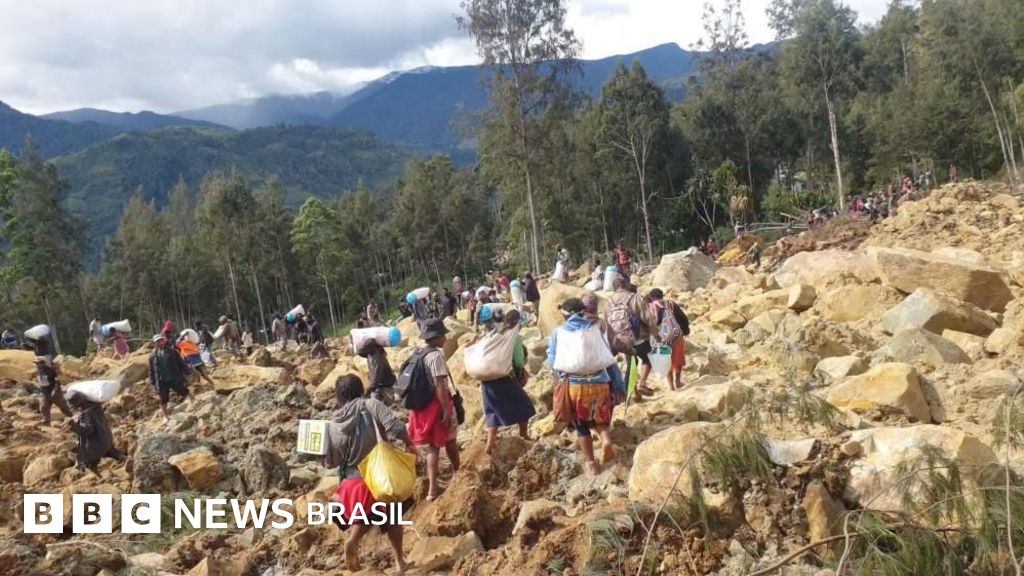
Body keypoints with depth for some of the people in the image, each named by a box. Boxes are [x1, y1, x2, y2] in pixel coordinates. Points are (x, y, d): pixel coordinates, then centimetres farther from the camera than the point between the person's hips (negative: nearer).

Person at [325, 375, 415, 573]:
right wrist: (409, 444, -7)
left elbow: (330, 462, 1)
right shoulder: (370, 405, -12)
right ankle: (399, 560, 27)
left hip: (354, 481, 2)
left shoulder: (333, 425, -4)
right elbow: (395, 426, -23)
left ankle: (353, 540, 2)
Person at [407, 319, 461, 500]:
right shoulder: (436, 355, -18)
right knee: (450, 441, 15)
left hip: (424, 404, 8)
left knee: (433, 446, 10)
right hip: (437, 404, -7)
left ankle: (432, 488, 7)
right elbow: (440, 385, -23)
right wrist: (447, 409, -22)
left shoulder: (420, 354, 8)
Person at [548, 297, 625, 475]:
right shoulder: (597, 328, 9)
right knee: (600, 418, 24)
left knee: (581, 424, 18)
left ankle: (591, 462, 20)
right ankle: (606, 440, -4)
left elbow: (552, 361, 8)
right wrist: (620, 386, 10)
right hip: (599, 383, 1)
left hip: (573, 385, -1)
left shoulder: (558, 332, 6)